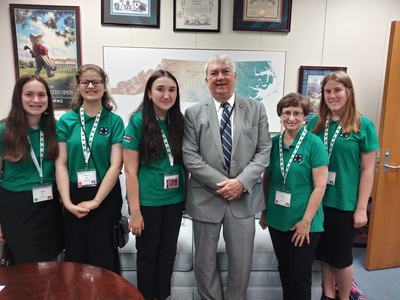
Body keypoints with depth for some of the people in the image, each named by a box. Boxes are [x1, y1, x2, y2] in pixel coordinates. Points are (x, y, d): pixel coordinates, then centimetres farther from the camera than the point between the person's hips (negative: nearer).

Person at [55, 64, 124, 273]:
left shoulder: (114, 121, -3)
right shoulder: (66, 121, 2)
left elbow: (115, 165, -9)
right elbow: (61, 164, -2)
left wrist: (95, 201, -12)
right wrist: (67, 202, -10)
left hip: (105, 196, -1)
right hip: (74, 197, 2)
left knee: (104, 257, 9)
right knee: (75, 256, 13)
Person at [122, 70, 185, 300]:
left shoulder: (179, 121, 2)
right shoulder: (138, 121, -10)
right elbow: (130, 170, -11)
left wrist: (187, 196, 5)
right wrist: (135, 210, -13)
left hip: (175, 200, 4)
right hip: (148, 202, -4)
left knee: (168, 254, 17)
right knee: (147, 255, 13)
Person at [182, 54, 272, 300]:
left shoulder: (256, 109, 4)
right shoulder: (194, 113, 1)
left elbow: (264, 151, -1)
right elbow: (190, 156, -6)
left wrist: (241, 182, -13)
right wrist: (220, 183, -13)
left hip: (244, 197, 1)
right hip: (206, 198, 0)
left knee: (242, 262, 12)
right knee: (205, 261, 14)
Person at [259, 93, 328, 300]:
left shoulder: (314, 143, -12)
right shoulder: (273, 142, 1)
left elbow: (320, 186, -13)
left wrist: (306, 221, -15)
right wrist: (264, 211, 7)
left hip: (304, 223, -4)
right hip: (277, 220, 4)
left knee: (300, 275, 9)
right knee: (284, 270, 20)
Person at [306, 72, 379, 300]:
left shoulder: (364, 125, -7)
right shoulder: (315, 123, 1)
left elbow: (367, 170, -6)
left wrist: (361, 208, -8)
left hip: (345, 203, -3)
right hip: (319, 200, 3)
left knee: (342, 256, 11)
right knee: (324, 252, 17)